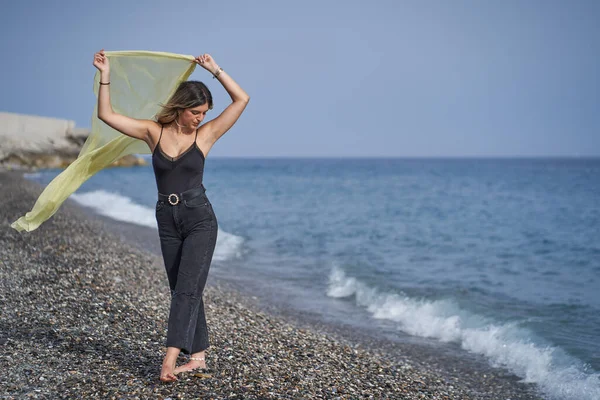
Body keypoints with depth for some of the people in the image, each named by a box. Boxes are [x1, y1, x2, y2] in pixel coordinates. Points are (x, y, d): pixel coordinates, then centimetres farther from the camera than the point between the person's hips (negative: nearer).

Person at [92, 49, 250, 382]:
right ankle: (198, 355, 17)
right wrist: (105, 75, -6)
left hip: (200, 219, -3)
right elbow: (106, 115, -1)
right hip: (167, 221, 3)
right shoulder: (153, 131, 2)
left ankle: (170, 359, -17)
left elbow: (241, 99, -6)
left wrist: (214, 69, -6)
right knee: (183, 290, 8)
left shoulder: (205, 134, -2)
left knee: (186, 289, -11)